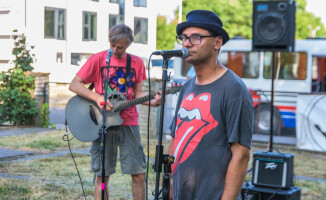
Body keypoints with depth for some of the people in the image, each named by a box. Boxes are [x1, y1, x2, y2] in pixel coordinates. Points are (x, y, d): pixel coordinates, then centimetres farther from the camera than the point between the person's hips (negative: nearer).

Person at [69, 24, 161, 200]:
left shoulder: (136, 62, 8)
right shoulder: (98, 59, -1)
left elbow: (137, 93, 10)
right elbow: (74, 85, -3)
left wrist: (152, 101, -11)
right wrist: (97, 97, -17)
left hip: (128, 123, 2)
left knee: (138, 175, -1)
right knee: (102, 175, 2)